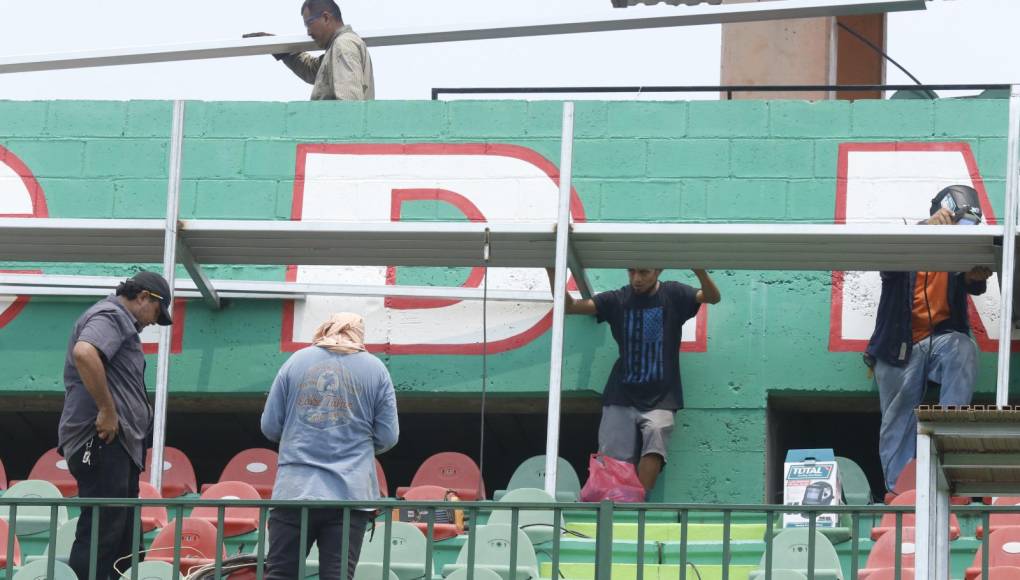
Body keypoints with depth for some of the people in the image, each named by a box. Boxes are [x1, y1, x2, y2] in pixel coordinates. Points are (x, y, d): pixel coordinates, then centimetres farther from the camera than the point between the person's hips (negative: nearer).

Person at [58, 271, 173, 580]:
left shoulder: (120, 321, 24)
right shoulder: (111, 315, -7)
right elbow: (84, 353, -28)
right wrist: (107, 411, -24)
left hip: (118, 443, 11)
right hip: (103, 441, -11)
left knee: (123, 541, 11)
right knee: (101, 534, -14)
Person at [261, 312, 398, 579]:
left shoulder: (297, 361, 7)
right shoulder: (375, 369, 6)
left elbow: (270, 426, 7)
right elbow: (388, 436, 3)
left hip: (295, 490, 0)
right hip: (350, 494, 0)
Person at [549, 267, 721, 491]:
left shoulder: (673, 295, 3)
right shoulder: (617, 300, 6)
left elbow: (713, 297, -12)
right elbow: (568, 305, 0)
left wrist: (699, 271, -33)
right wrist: (553, 271, -17)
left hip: (659, 398, -2)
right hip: (621, 397, 2)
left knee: (655, 434, -25)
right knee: (612, 462, -8)